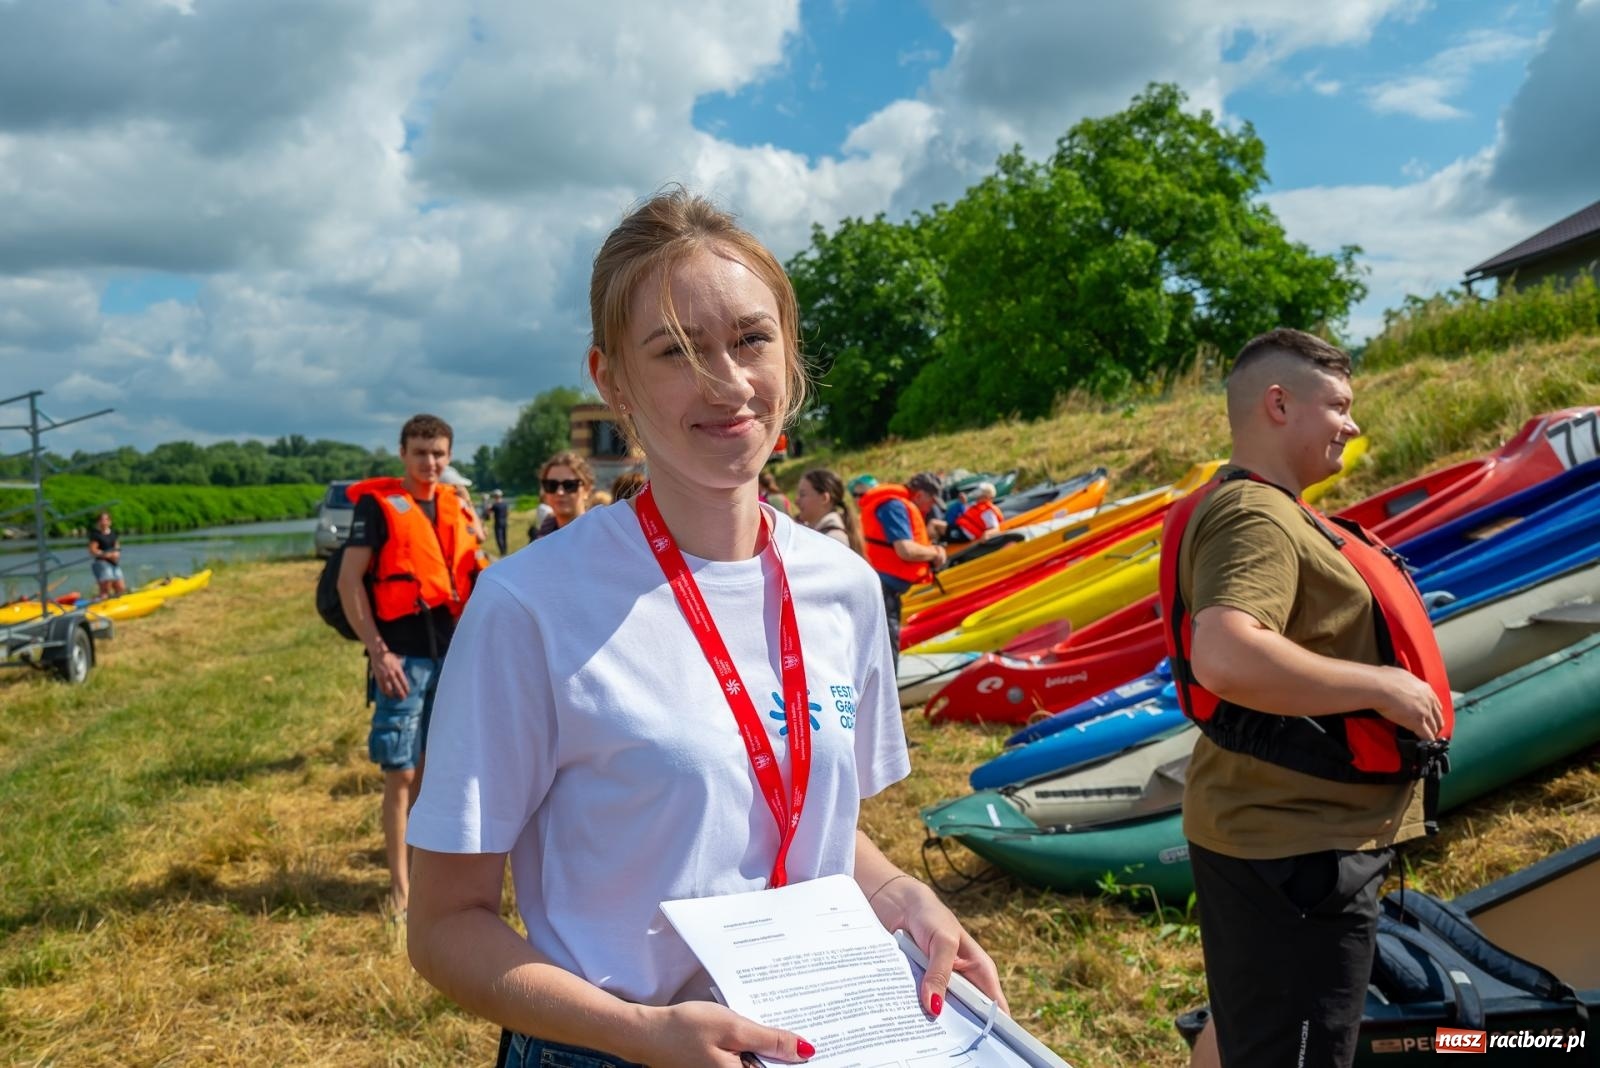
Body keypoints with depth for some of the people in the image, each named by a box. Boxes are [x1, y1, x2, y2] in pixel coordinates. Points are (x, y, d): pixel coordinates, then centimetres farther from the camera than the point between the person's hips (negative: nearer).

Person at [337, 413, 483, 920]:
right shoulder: (378, 503, -4)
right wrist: (377, 650, -15)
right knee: (401, 773, -1)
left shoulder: (455, 508, 12)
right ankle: (401, 886, 9)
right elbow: (349, 580, -10)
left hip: (452, 655, 5)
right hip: (404, 658, -5)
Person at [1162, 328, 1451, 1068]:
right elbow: (1225, 657, -39)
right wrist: (1378, 686, -27)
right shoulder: (1255, 517, -22)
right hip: (1297, 845, -11)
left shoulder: (1265, 510, 13)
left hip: (1286, 830, 11)